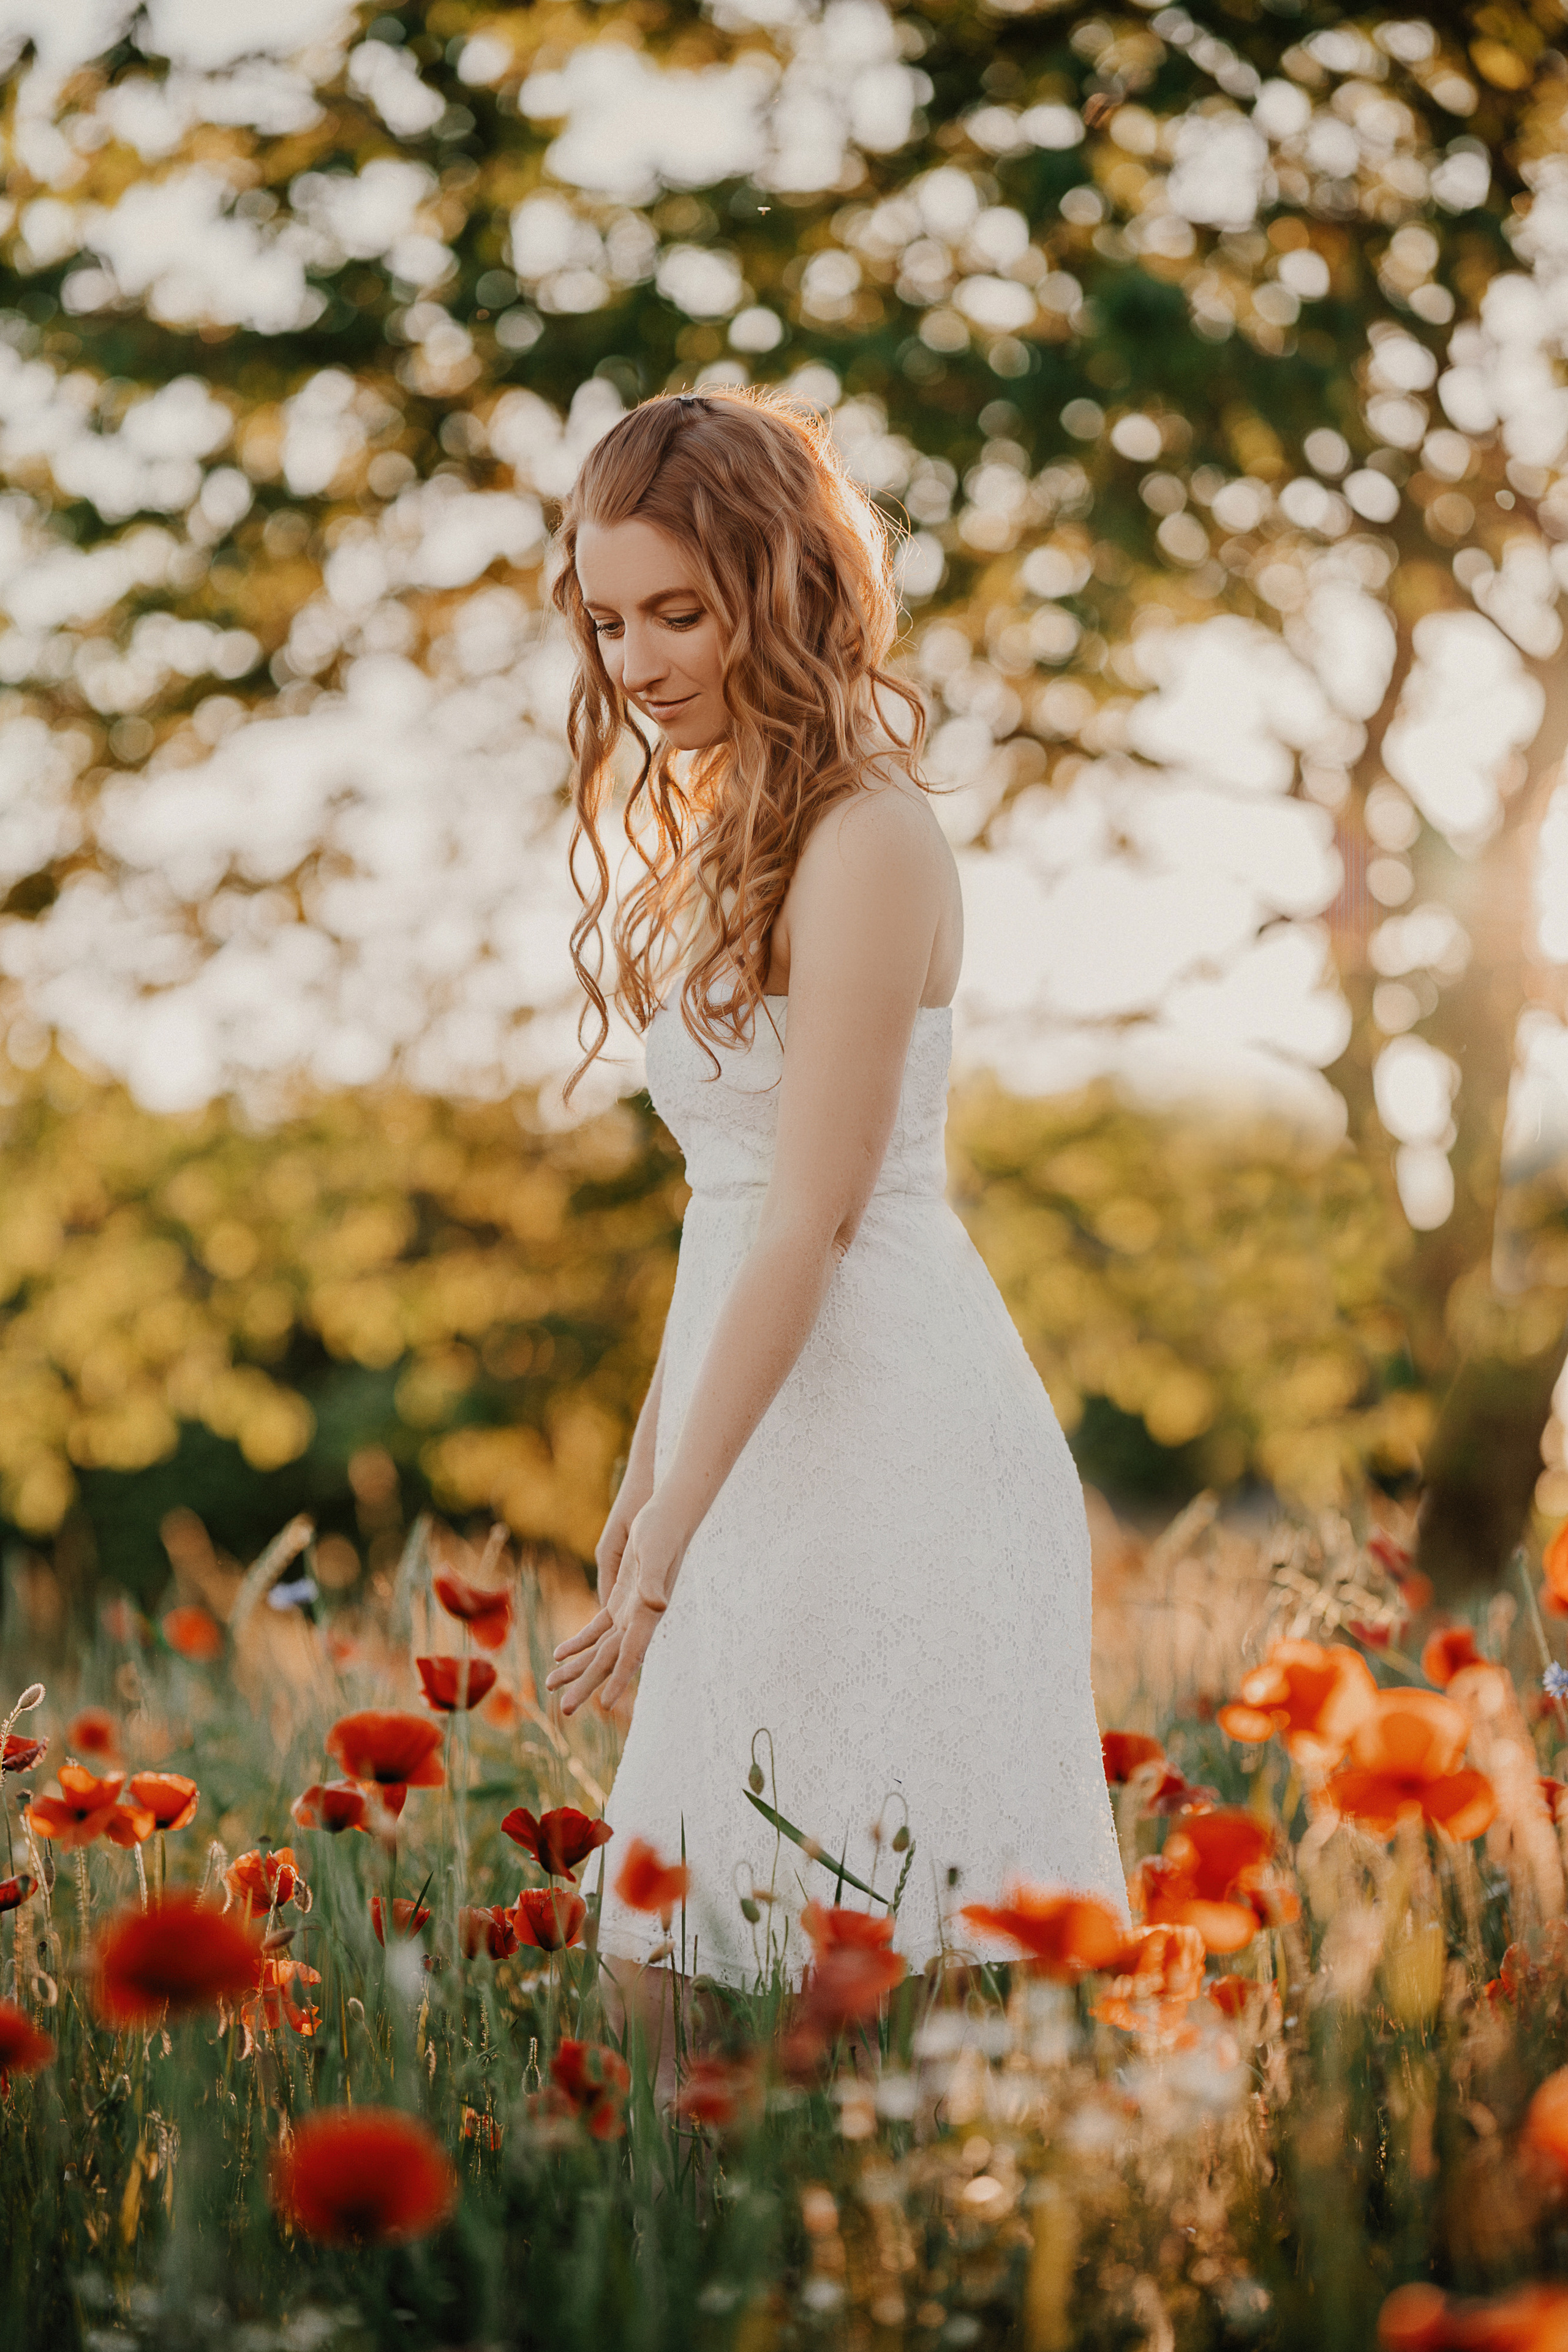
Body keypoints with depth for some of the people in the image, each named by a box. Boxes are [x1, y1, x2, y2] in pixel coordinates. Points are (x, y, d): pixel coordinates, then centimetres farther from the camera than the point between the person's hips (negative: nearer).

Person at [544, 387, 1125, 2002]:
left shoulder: (867, 847, -15)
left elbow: (812, 1225, -18)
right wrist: (646, 1475, 17)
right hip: (782, 1434, 9)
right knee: (745, 1912, 11)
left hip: (889, 1430, -9)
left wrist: (664, 1552, -17)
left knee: (877, 1922, -4)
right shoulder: (726, 830, 13)